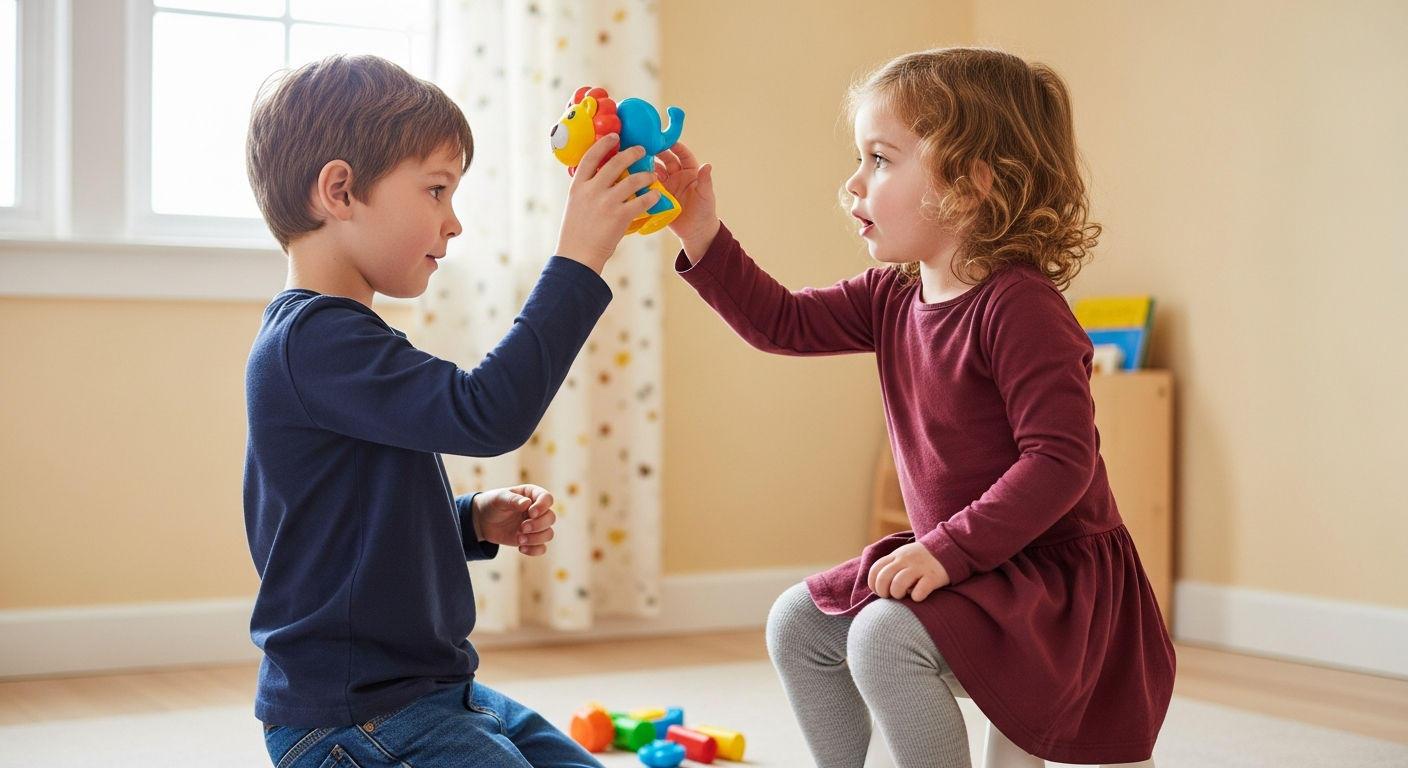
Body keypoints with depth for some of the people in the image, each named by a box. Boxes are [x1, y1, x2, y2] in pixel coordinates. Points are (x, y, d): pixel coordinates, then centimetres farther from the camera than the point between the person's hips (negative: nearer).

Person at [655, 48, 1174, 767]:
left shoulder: (1019, 305, -23)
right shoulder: (892, 299, 3)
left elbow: (1060, 459, -28)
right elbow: (783, 322, 7)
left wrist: (949, 548, -28)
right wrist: (701, 237, -3)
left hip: (1056, 572, -9)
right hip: (961, 559, 9)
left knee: (884, 634, -29)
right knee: (797, 624, 11)